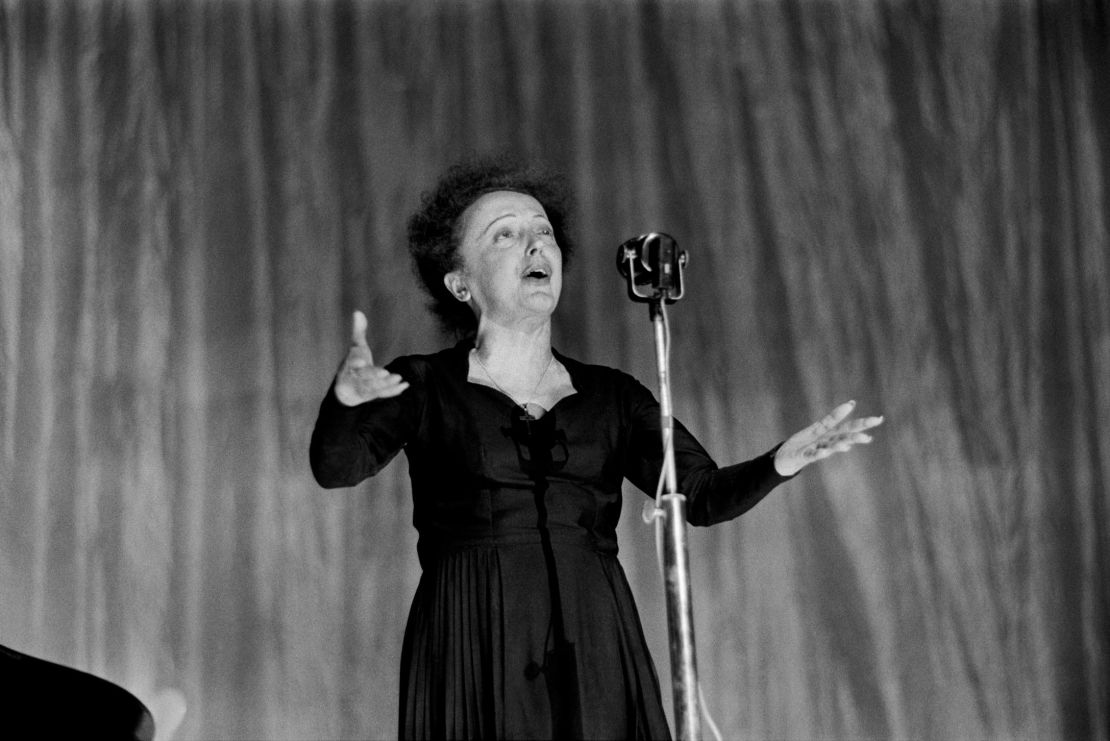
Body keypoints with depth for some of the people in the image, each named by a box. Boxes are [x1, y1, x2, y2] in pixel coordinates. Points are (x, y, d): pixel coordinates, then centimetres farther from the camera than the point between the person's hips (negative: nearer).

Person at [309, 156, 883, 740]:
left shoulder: (611, 397, 17)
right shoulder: (424, 386, 8)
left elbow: (702, 494, 8)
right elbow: (336, 466, -9)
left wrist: (781, 461, -14)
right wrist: (345, 396, -32)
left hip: (595, 656, 3)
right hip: (473, 654, -3)